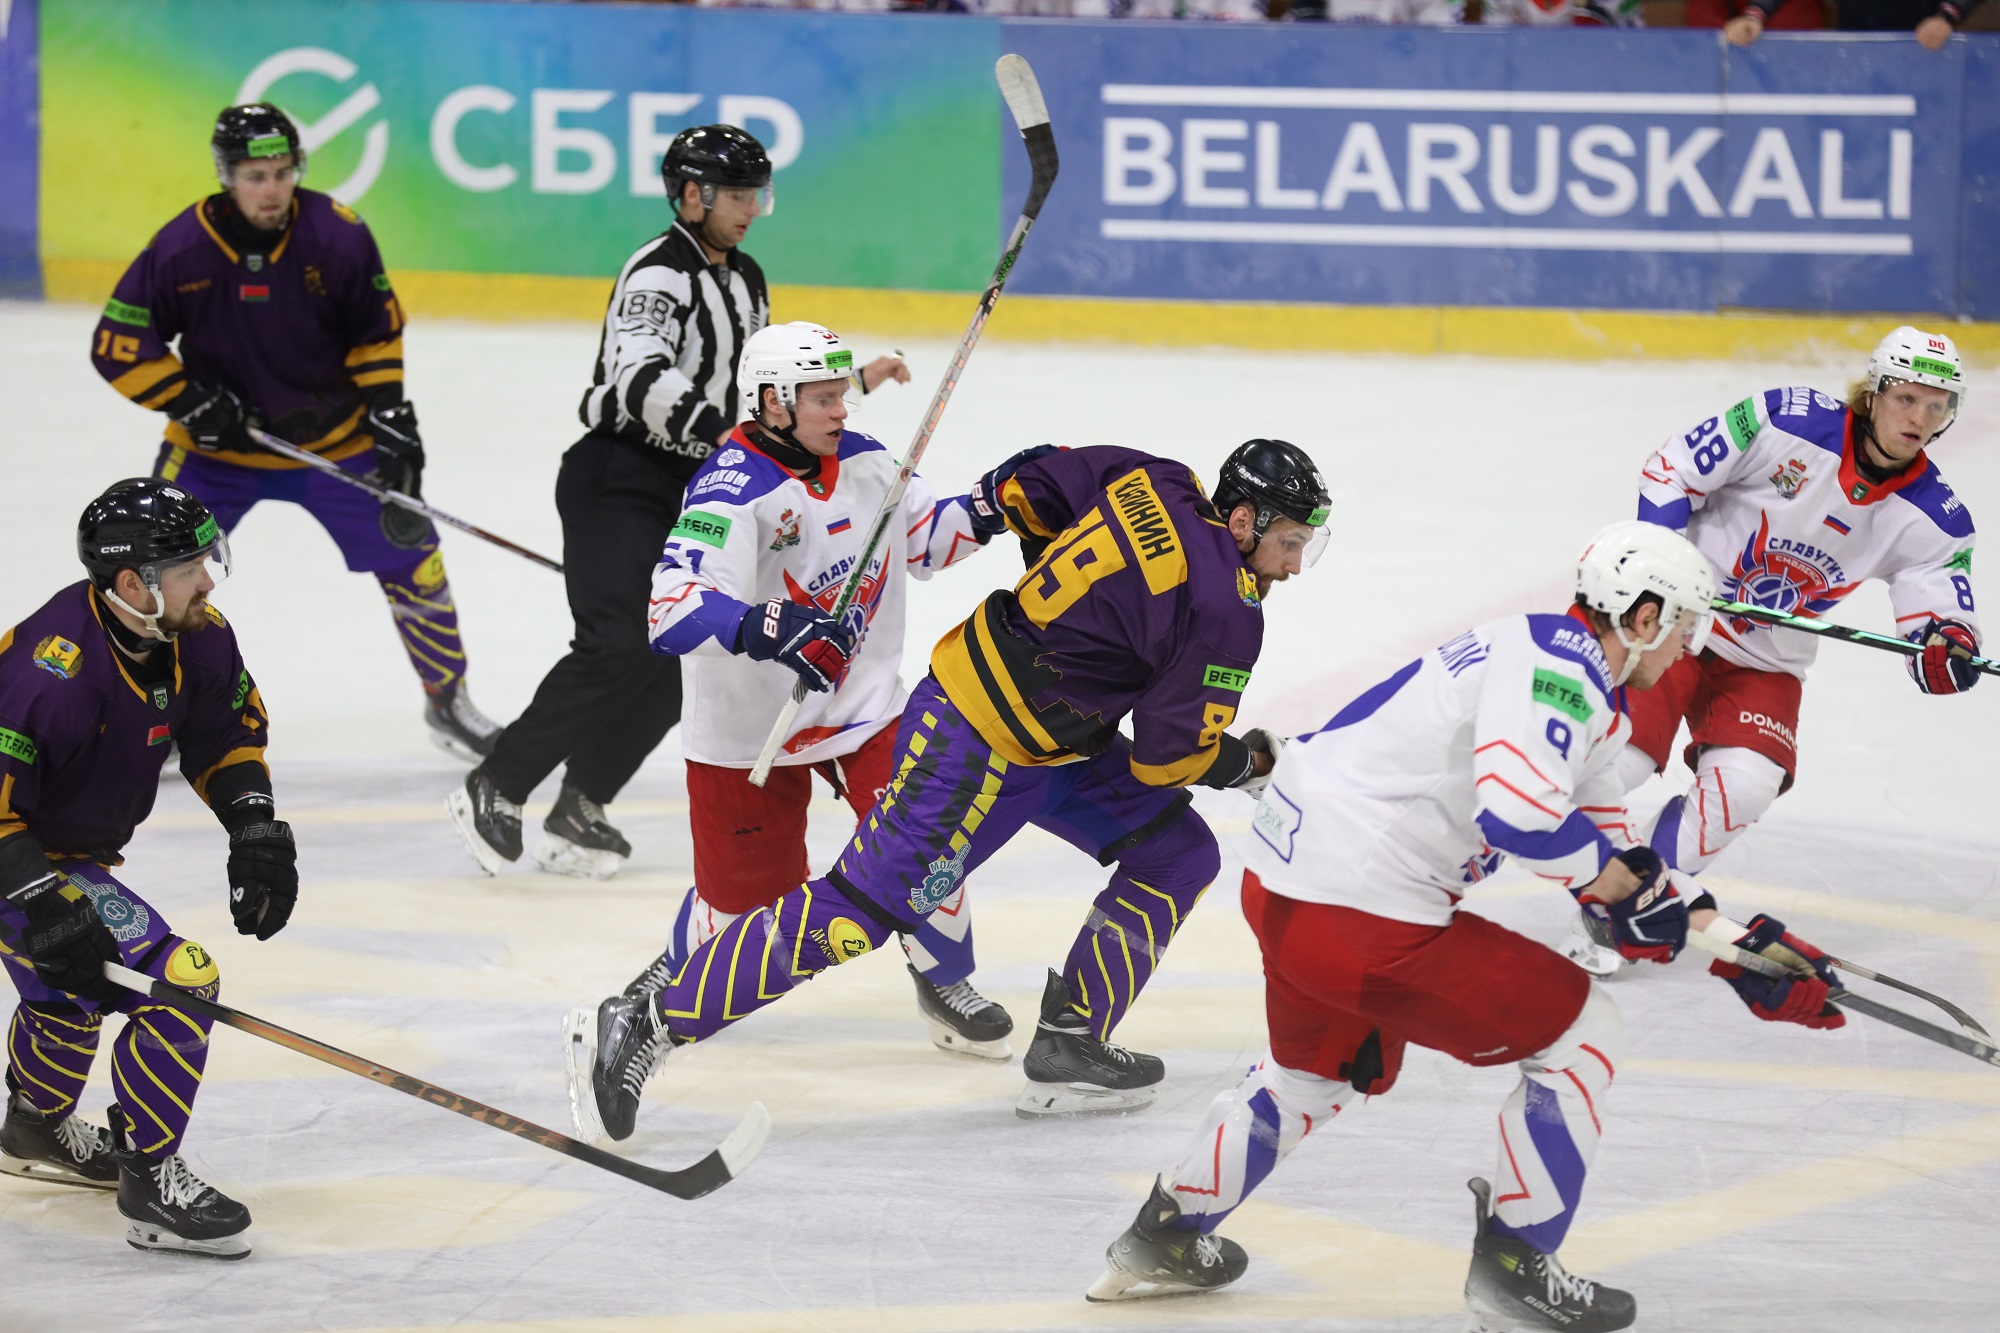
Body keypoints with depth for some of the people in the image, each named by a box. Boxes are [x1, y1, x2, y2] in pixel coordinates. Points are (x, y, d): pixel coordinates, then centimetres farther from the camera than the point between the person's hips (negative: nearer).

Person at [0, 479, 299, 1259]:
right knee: (177, 981, -18)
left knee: (72, 988, 33)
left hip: (76, 850, 10)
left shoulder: (196, 639, -9)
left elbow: (228, 733, 9)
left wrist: (256, 833, -1)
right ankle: (149, 1179, -6)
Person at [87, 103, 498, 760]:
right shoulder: (181, 249, -19)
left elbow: (376, 336, -3)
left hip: (333, 439, 1)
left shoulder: (339, 235, -15)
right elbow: (119, 346, -13)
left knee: (409, 552, -1)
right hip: (216, 446, -1)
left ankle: (447, 700, 19)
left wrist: (390, 418, -8)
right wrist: (191, 402, -20)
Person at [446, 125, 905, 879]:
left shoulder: (744, 281, 15)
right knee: (619, 650, -20)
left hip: (688, 491, 9)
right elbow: (642, 380, -32)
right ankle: (494, 790, -10)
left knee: (681, 660, 1)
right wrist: (718, 433, -44)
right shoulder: (658, 275, -16)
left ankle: (580, 809, 10)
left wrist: (852, 379, 20)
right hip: (619, 483, -9)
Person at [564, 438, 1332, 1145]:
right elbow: (1168, 754, -16)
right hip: (976, 746, -10)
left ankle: (1071, 1049, 13)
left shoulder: (1155, 483, 0)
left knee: (1178, 855, 12)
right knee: (857, 910, -10)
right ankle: (646, 1027, -7)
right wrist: (1243, 762, 1)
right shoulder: (1226, 612, -22)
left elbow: (1036, 486, 8)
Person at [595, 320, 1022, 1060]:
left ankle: (946, 981, 15)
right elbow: (674, 605, -38)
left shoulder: (864, 462, -1)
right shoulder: (731, 491, -26)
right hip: (749, 723, -5)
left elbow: (922, 538, 16)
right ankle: (674, 978, 34)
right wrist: (762, 629, -54)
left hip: (864, 703, 5)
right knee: (747, 889, 2)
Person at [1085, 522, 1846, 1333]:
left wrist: (1740, 950, 15)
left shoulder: (1588, 698, 19)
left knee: (1326, 1066, 35)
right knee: (1583, 1034, 2)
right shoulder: (1556, 663, -15)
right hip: (1364, 912, -10)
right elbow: (1517, 811, -30)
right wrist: (1627, 879, -14)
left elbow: (1617, 884, 23)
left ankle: (1167, 1237, 44)